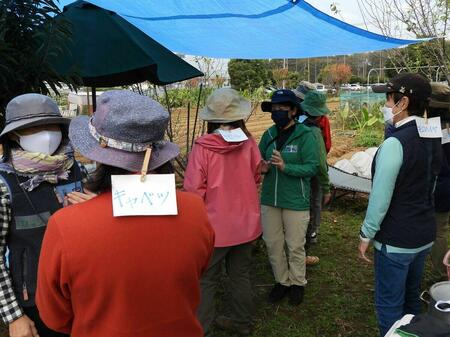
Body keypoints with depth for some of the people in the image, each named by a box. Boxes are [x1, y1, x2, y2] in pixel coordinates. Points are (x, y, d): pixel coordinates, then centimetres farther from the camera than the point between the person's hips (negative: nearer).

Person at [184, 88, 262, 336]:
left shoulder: (203, 147, -19)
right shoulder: (249, 143, -8)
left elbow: (193, 190, -16)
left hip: (214, 225, -4)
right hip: (245, 222, 4)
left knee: (206, 279, 10)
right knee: (241, 274, 19)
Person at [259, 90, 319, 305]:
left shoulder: (305, 135, -11)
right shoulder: (268, 135, 4)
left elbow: (312, 167, -16)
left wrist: (285, 167, -27)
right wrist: (262, 168, -10)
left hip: (296, 201, -5)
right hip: (269, 199, 5)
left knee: (295, 246, 10)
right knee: (272, 244, 15)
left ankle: (297, 284, 33)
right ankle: (282, 281, 36)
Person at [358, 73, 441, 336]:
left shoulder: (395, 143, -23)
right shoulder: (432, 138, 3)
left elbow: (380, 198, -21)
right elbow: (430, 186, 12)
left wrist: (366, 235, -10)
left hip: (396, 240, -8)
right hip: (425, 235, 8)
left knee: (390, 305, 7)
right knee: (411, 297, 24)